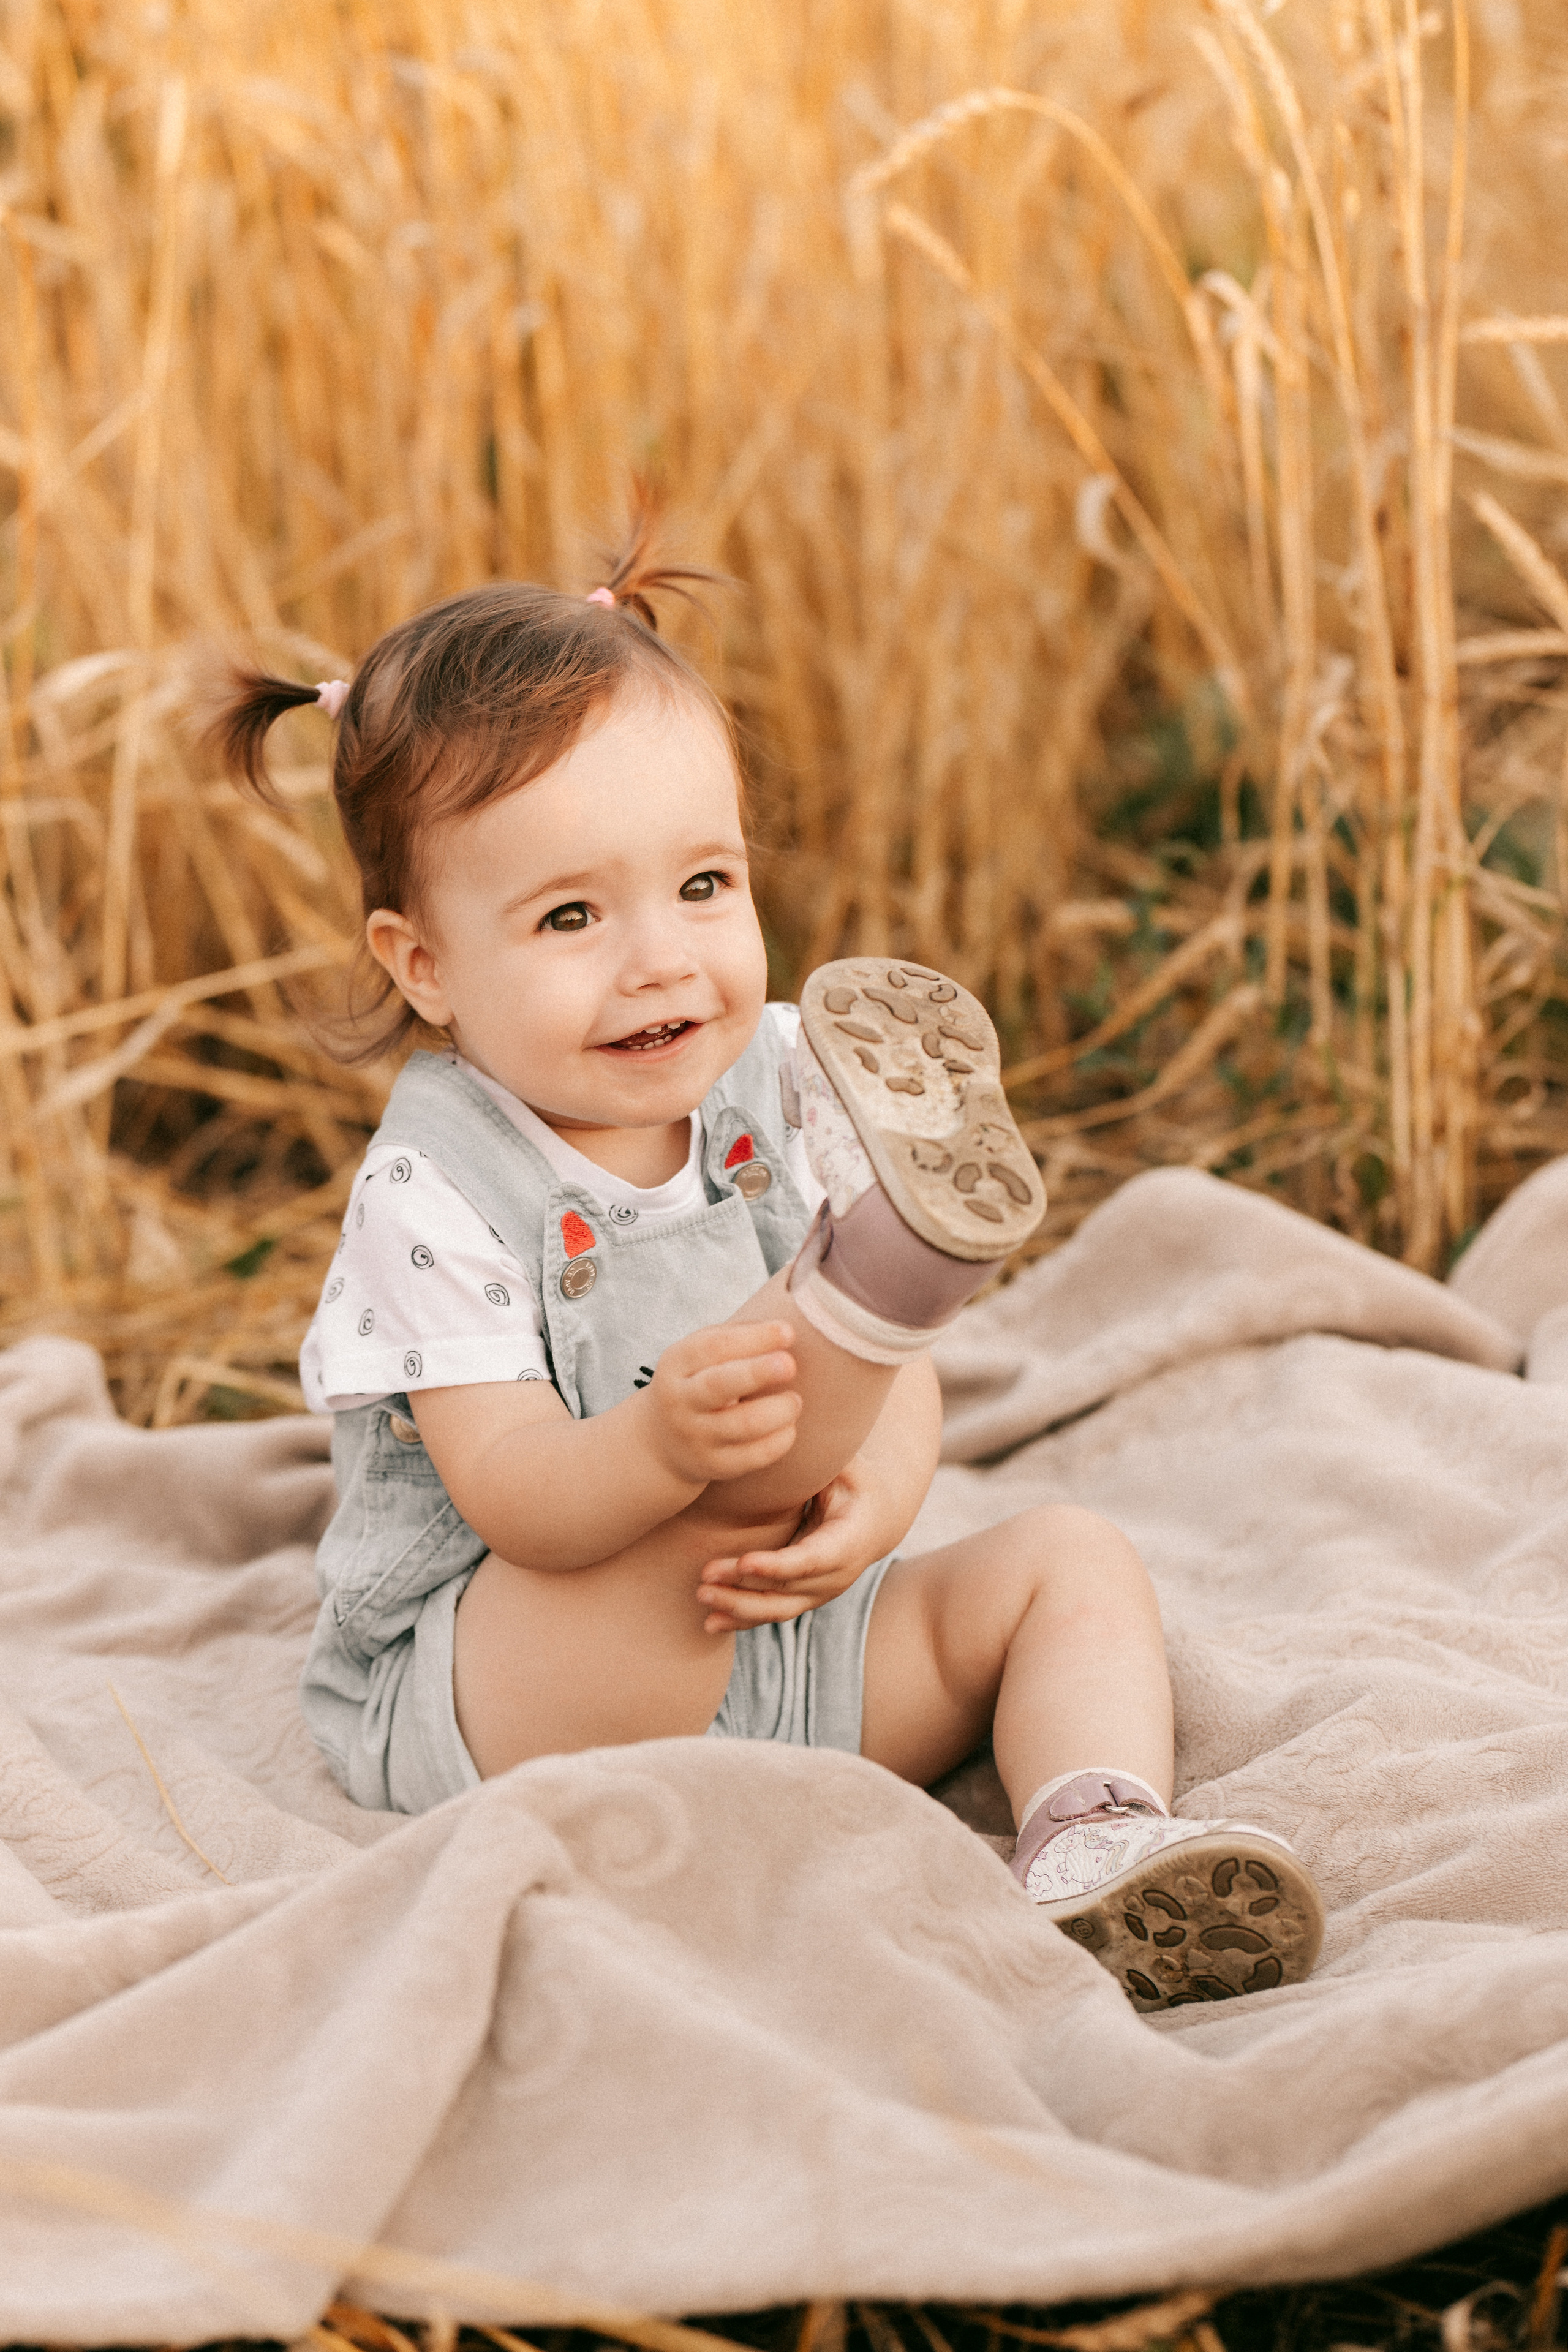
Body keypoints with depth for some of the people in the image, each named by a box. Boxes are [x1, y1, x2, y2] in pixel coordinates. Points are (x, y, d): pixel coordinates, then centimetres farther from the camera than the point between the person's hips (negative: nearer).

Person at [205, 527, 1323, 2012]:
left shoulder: (778, 1094, 0)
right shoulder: (435, 1191, -17)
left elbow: (900, 1397, -2)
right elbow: (511, 1496, -26)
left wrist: (869, 1501, -26)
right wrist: (662, 1444, -48)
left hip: (780, 1657, 6)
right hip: (486, 1693, -6)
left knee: (1072, 1566, -8)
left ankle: (1092, 1844, -26)